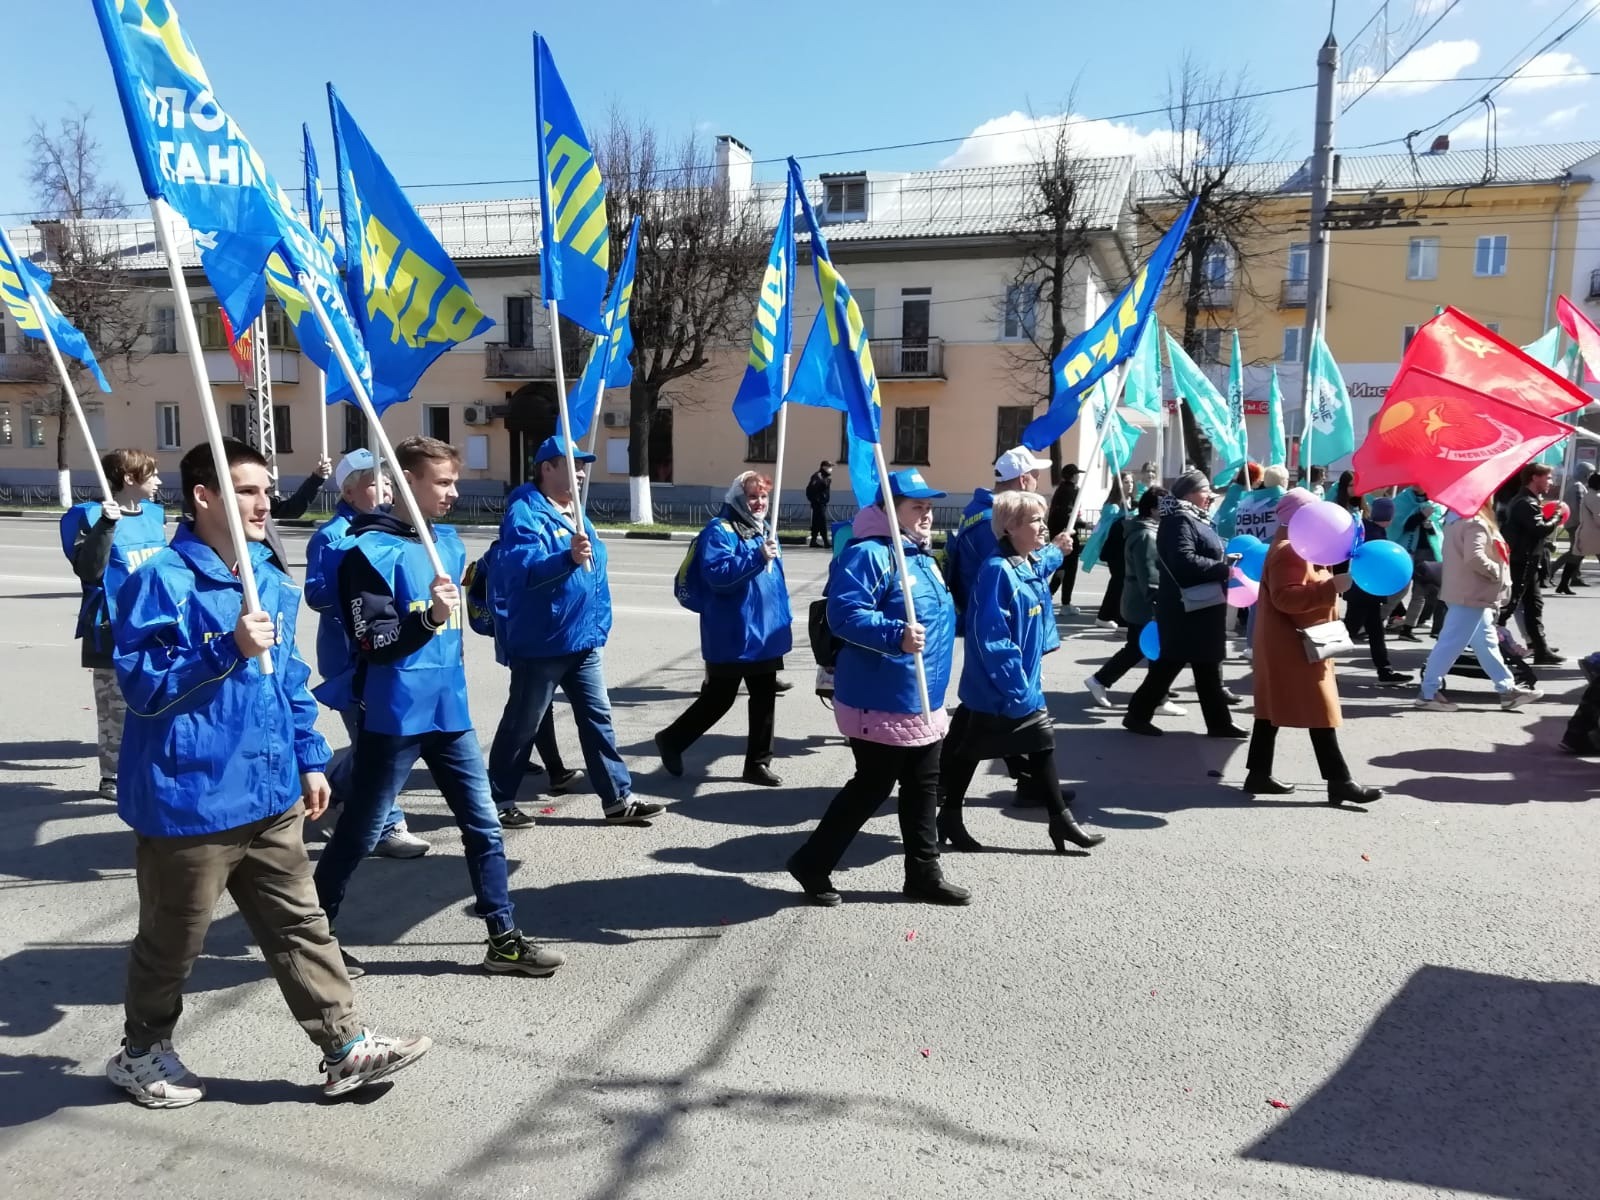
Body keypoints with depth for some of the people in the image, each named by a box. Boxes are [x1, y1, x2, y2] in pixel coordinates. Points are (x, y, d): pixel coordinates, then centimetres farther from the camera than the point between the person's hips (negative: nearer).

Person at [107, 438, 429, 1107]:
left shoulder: (271, 582, 9)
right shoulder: (162, 581, -15)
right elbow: (140, 684, -18)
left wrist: (309, 759, 14)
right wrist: (230, 650, -28)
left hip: (269, 794, 7)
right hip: (189, 798, -6)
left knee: (300, 924, 11)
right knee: (173, 938, 13)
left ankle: (344, 1047, 19)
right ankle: (141, 1051, 37)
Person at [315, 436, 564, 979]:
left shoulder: (448, 541, 9)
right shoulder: (371, 548, -14)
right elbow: (372, 641, -20)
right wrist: (429, 618, -34)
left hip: (449, 709, 7)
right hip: (394, 716, -7)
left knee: (483, 825, 7)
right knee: (359, 834, 8)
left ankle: (504, 939, 16)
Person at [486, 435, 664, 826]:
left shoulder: (575, 512, 14)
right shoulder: (525, 512, -14)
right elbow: (521, 567, -30)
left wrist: (601, 623, 22)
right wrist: (568, 558, -45)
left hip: (584, 639, 8)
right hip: (541, 642, -8)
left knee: (598, 718, 9)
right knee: (522, 724, 5)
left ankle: (618, 799, 14)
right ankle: (499, 799, 21)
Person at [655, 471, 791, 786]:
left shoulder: (764, 531, 13)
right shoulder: (719, 531, -13)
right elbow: (716, 574, -27)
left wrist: (783, 619, 20)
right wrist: (757, 557, -31)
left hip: (766, 635, 8)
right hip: (732, 638, -8)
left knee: (764, 700, 11)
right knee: (718, 700, 3)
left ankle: (758, 763, 23)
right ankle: (672, 740, 24)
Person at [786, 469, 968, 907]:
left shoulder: (924, 557, 14)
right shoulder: (868, 555, -17)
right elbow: (845, 614, -29)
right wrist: (896, 635, -38)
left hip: (923, 702, 10)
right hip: (881, 703, -9)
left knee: (923, 789, 15)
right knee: (872, 788, 0)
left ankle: (924, 872, 27)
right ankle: (812, 863, 16)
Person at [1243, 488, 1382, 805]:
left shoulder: (1299, 546, 18)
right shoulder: (1288, 551, -17)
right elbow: (1285, 598, -28)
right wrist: (1331, 587, -30)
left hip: (1295, 641, 11)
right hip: (1292, 643, -11)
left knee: (1272, 708, 10)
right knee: (1320, 711, -9)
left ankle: (1259, 774, 14)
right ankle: (1339, 782, -6)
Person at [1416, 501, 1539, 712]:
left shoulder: (1458, 521, 13)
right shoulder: (1476, 523, -18)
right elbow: (1475, 557, -30)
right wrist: (1497, 571, -14)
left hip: (1474, 594, 11)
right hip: (1471, 595, -11)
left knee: (1486, 642, 15)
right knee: (1452, 642, -6)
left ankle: (1507, 689, 23)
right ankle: (1429, 693, -2)